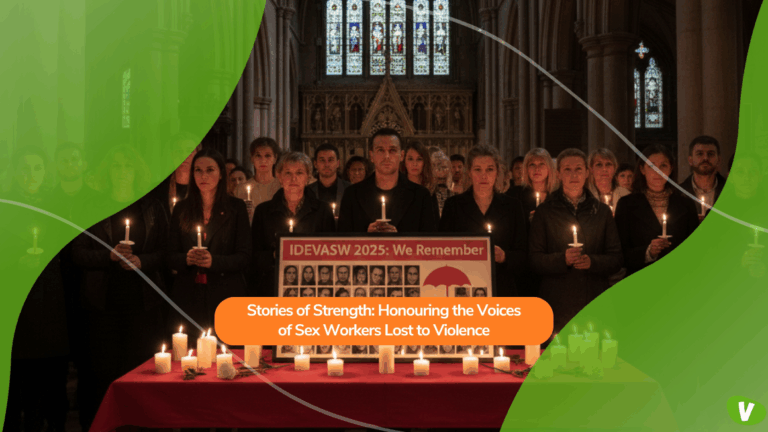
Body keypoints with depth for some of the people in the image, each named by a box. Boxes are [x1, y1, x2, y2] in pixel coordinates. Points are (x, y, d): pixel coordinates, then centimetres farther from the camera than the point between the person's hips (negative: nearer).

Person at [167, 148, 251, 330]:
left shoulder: (236, 208, 5)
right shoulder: (181, 209, 11)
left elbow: (244, 257, -1)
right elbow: (171, 257, 9)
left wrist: (214, 261, -17)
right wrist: (186, 259, -13)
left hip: (225, 296, -2)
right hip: (188, 298, 2)